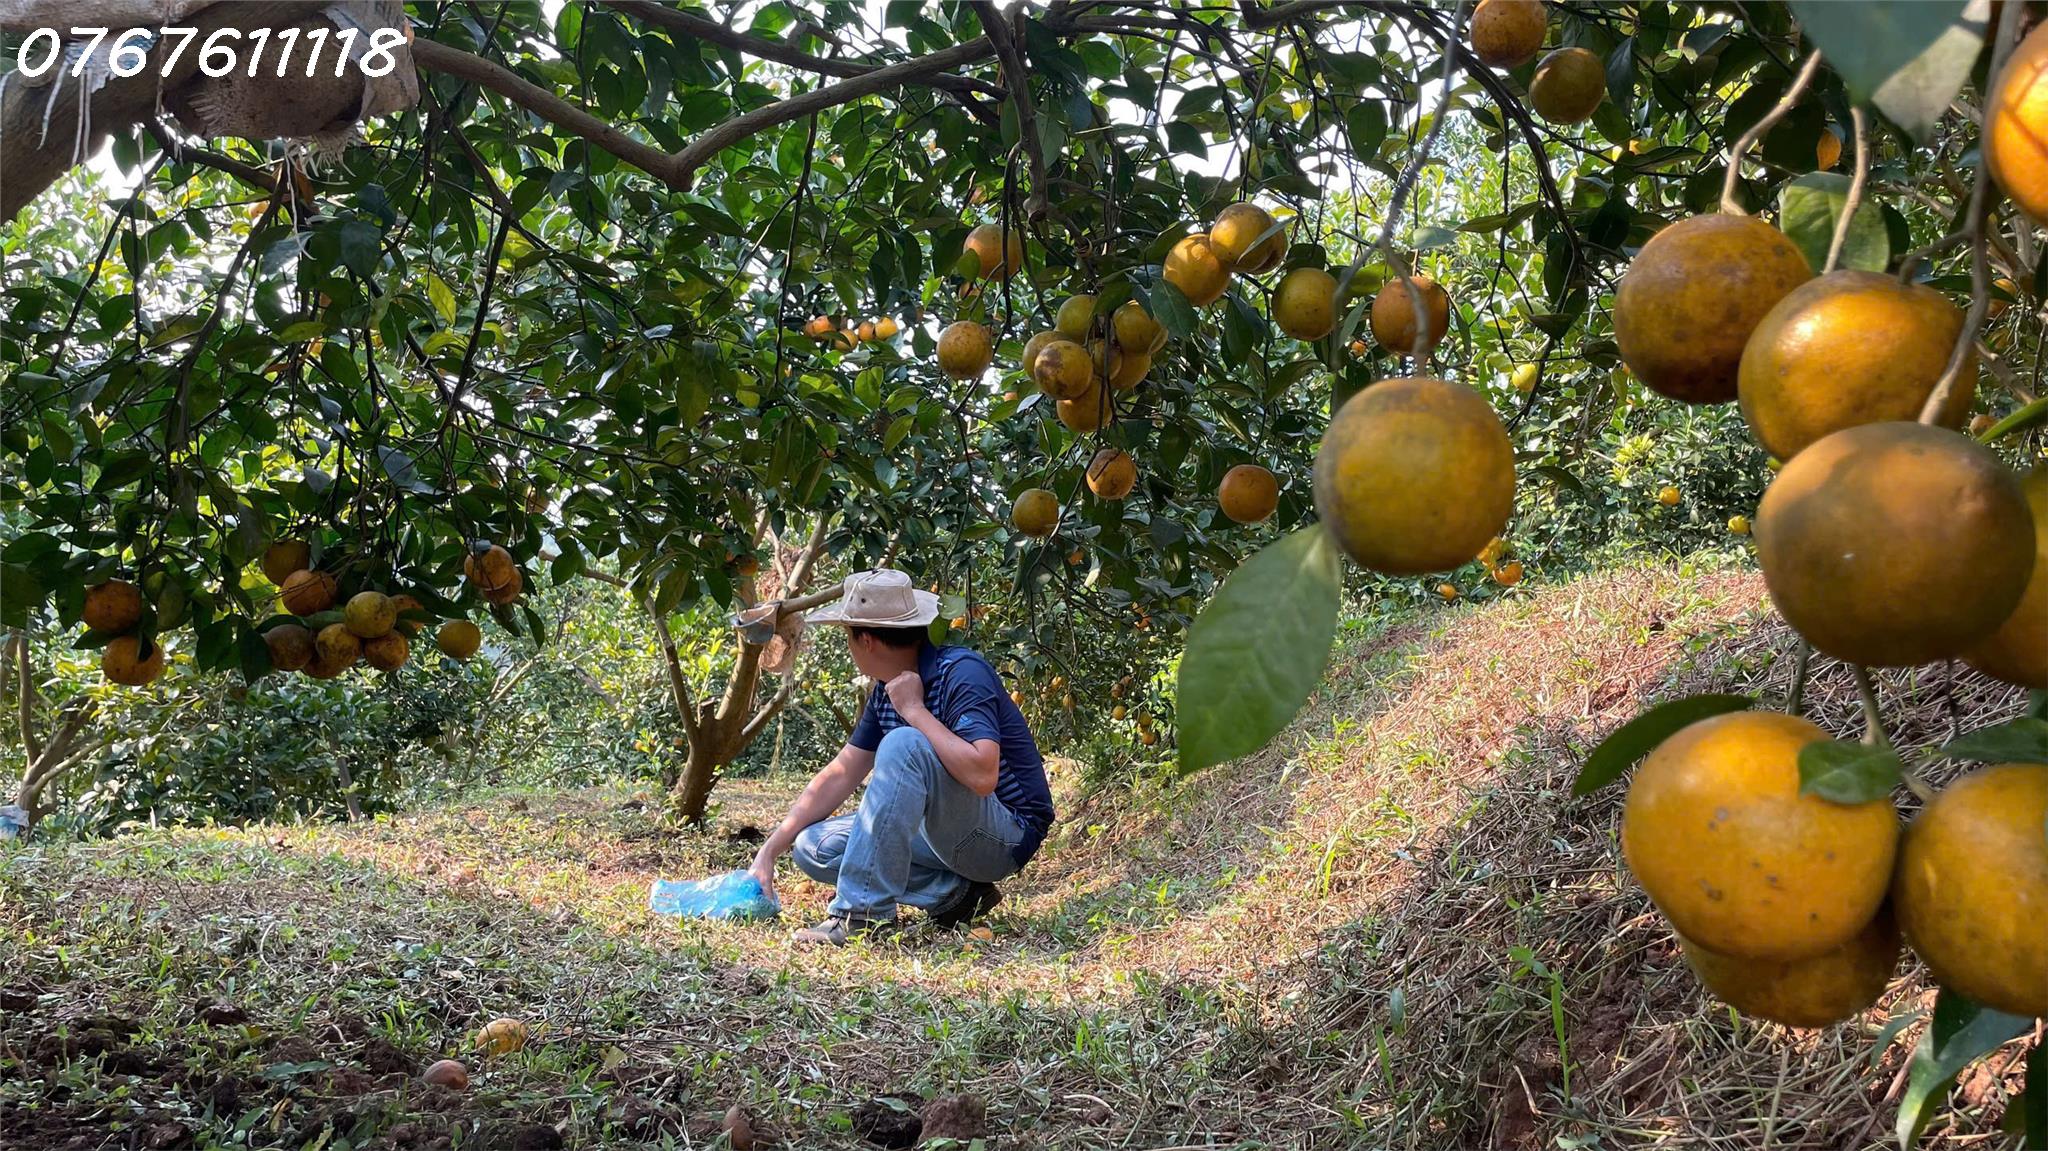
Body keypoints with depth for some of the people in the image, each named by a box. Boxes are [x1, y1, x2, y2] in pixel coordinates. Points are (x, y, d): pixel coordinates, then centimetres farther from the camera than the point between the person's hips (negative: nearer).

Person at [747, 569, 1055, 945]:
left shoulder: (961, 672, -20)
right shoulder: (888, 689, 6)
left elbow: (981, 775, -34)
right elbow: (839, 776, 9)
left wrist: (914, 708, -24)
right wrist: (770, 851, 4)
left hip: (1004, 836, -9)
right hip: (941, 832, 9)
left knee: (903, 744, -30)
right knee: (814, 845, -1)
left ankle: (865, 913, -25)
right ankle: (955, 893, -3)